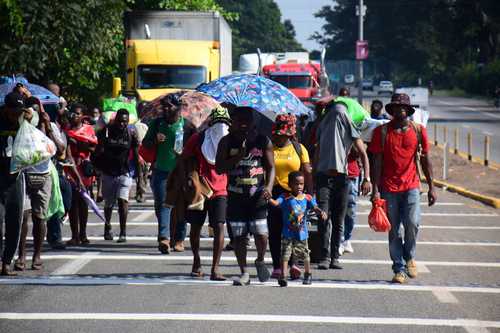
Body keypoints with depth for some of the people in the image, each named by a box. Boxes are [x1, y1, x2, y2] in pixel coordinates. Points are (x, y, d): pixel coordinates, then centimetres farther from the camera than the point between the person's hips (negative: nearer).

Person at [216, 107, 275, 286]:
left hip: (257, 195, -1)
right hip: (235, 195, 1)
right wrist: (237, 157, -15)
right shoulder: (227, 142, 3)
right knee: (239, 236, 3)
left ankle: (260, 261, 22)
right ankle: (244, 273, 15)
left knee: (261, 234, -8)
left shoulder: (263, 141, 2)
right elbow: (219, 168, -1)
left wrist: (269, 186, -13)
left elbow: (271, 167, 4)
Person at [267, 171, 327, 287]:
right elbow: (276, 203, -20)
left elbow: (315, 208, -8)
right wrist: (269, 198, -41)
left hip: (301, 233, 2)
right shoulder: (285, 197, -6)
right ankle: (283, 276, -11)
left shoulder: (307, 198, 0)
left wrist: (321, 212, -29)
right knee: (285, 254, -10)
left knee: (305, 255, 15)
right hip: (288, 233, -2)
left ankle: (308, 275, 35)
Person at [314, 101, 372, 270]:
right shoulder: (323, 128, 13)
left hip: (341, 178, 0)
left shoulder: (350, 130, 6)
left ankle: (334, 257, 10)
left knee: (338, 221, 4)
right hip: (323, 177, 0)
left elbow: (363, 154, 2)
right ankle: (324, 257, -13)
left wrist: (367, 178, -9)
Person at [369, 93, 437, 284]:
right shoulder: (382, 131, 1)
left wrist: (431, 187, 6)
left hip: (411, 186, 0)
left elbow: (425, 160, 9)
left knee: (412, 223, -15)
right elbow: (377, 162, 1)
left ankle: (409, 256, 11)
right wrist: (375, 189, -5)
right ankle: (399, 269, 12)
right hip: (389, 188, 0)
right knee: (393, 230, 3)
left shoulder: (418, 130, 4)